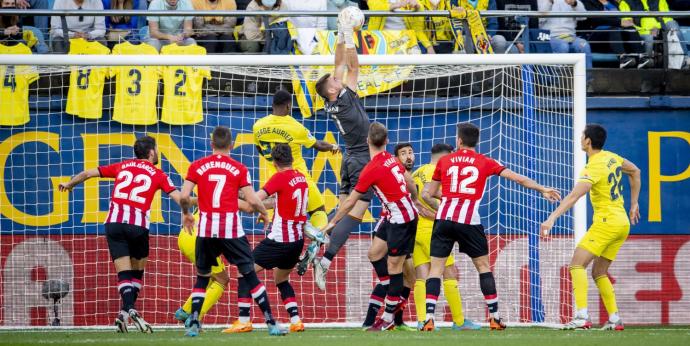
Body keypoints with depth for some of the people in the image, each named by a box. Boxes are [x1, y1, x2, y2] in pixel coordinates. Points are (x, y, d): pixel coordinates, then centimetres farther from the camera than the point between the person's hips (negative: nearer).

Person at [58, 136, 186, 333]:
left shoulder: (122, 167, 16)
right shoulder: (158, 174, 8)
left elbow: (88, 173, 21)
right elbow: (179, 198, -3)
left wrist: (69, 184, 37)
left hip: (114, 222, 2)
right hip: (138, 225, -2)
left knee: (124, 273, 0)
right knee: (137, 272, 15)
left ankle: (129, 310, -21)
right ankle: (128, 311, 3)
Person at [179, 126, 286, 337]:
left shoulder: (197, 166, 4)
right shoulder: (239, 169, 1)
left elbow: (184, 196, -3)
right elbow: (252, 201, -2)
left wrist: (186, 213, 17)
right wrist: (264, 213, 18)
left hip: (206, 230, 1)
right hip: (231, 229, -1)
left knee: (202, 278, 17)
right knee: (250, 275, 5)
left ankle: (193, 324, 7)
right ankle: (271, 324, 4)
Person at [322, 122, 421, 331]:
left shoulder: (371, 169, -18)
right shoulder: (391, 159, 2)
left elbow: (350, 202, -11)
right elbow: (410, 182, 14)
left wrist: (332, 223, -1)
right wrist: (415, 201, 33)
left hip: (400, 219, -9)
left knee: (394, 267, -3)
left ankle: (388, 318, 1)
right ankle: (395, 299, 22)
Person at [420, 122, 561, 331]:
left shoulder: (444, 161, 11)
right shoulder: (484, 163, 9)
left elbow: (427, 195, 14)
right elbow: (516, 177, 11)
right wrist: (542, 190, 21)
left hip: (444, 219, 0)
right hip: (469, 221, 0)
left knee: (436, 268, 2)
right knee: (483, 266, 13)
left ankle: (429, 318, -12)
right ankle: (495, 317, 11)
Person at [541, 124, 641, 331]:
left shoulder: (594, 168, -16)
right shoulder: (612, 158, 10)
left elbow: (573, 196, -28)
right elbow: (635, 171, 29)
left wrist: (552, 218, -34)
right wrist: (634, 204, 33)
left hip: (606, 222, -9)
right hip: (622, 223, 9)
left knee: (577, 264, -13)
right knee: (599, 273, 16)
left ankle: (582, 317, -26)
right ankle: (615, 320, 10)